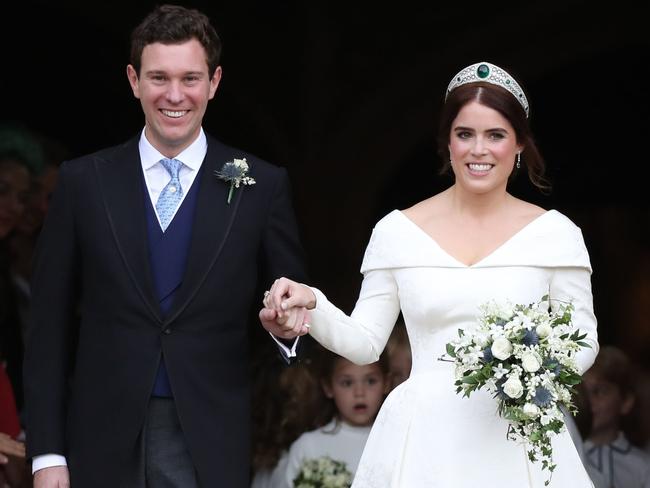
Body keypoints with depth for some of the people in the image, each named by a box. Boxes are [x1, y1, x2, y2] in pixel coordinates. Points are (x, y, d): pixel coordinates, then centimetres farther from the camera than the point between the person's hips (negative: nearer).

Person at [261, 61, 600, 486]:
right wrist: (311, 308, -12)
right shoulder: (397, 231, 4)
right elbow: (365, 342, 6)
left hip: (517, 438, -1)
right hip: (424, 438, 1)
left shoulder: (555, 232, 2)